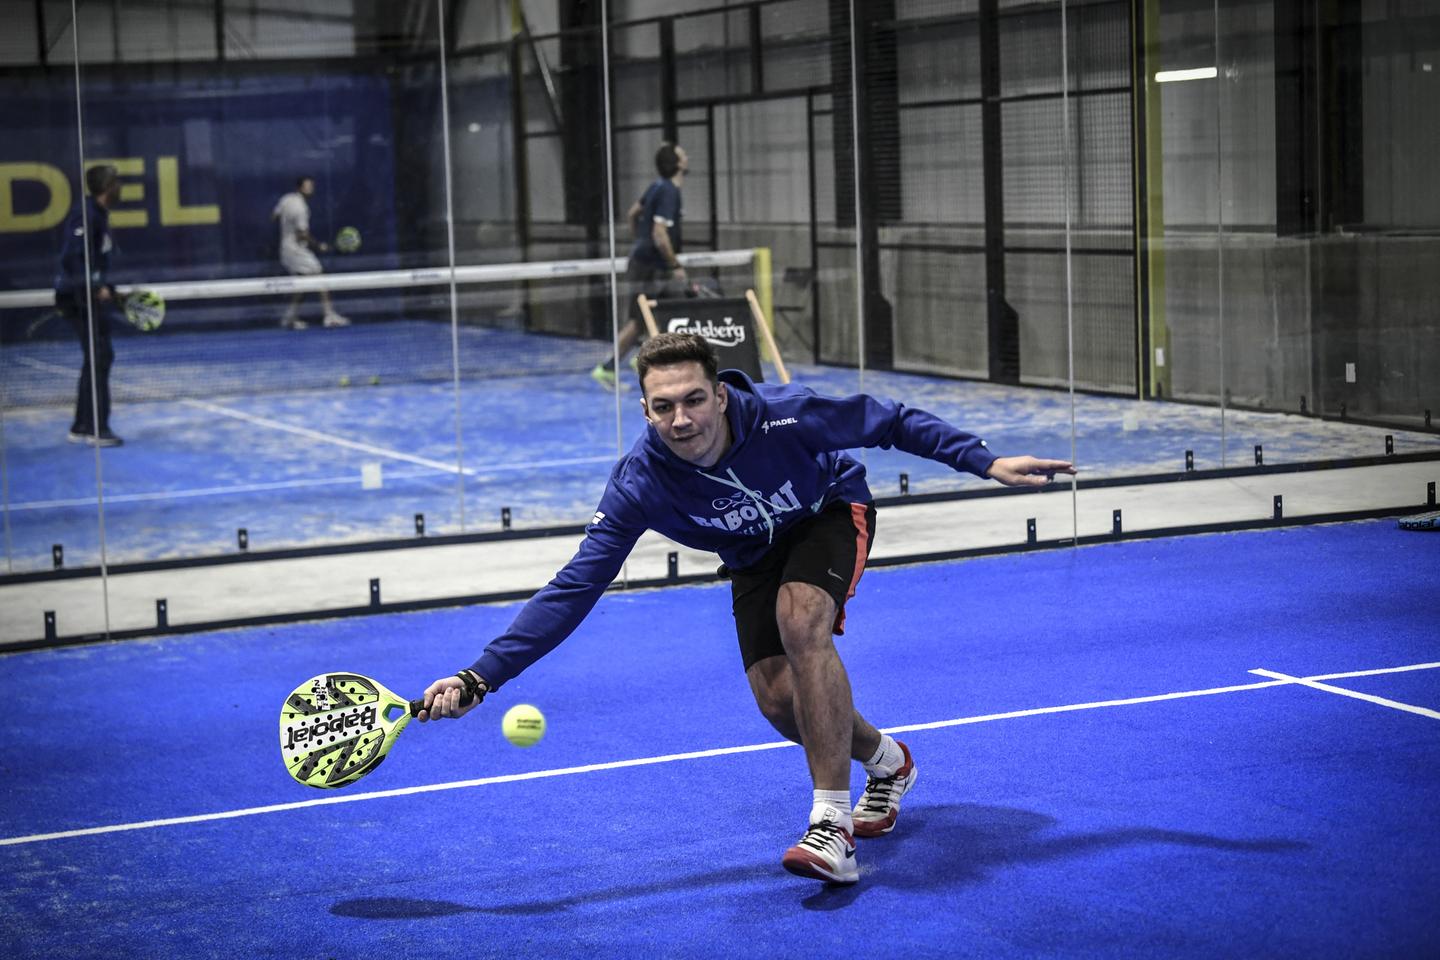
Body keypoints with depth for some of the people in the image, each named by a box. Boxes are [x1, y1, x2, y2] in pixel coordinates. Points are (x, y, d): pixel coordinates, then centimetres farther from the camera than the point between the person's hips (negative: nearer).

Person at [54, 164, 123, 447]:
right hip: (78, 296, -10)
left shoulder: (99, 216, 15)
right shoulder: (86, 216, -15)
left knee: (98, 359, 13)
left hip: (90, 297, 10)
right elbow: (73, 257, -23)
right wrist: (96, 287, -25)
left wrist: (107, 289, 18)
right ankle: (97, 429, -10)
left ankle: (81, 427, 19)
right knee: (99, 358, -11)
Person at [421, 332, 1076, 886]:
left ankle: (832, 828, -29)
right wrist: (481, 677, -39)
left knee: (801, 619, -32)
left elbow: (889, 422, -20)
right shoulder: (640, 483, -32)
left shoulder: (783, 415, -37)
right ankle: (886, 763, 24)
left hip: (831, 510, -3)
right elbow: (574, 587, -31)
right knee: (779, 699, -10)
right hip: (753, 556, 3)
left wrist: (985, 461, -20)